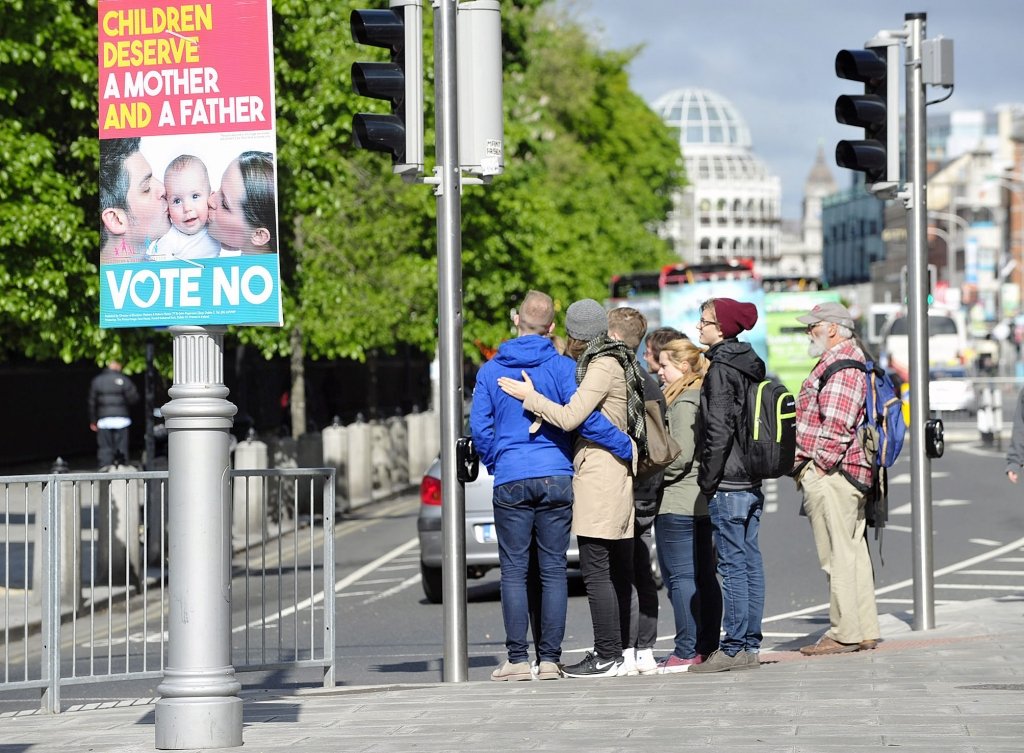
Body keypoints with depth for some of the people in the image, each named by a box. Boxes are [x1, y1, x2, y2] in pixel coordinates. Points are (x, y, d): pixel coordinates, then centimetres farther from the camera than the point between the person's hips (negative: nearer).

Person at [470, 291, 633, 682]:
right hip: (556, 480, 0)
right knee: (553, 570, 3)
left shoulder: (490, 371, 4)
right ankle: (550, 659, 1)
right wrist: (628, 448, -2)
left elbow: (479, 428, 5)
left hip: (510, 482, 0)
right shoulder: (562, 367, -1)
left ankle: (518, 659, -2)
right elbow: (584, 417, -10)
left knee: (515, 571, 2)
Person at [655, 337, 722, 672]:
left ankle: (686, 652, -9)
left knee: (680, 576, -8)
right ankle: (708, 646, 14)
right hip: (704, 500, 10)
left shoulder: (683, 402, -14)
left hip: (678, 503, -10)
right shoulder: (706, 398, 14)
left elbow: (680, 455, -20)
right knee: (703, 576, 11)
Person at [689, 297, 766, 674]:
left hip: (728, 483, -9)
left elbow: (719, 430, -18)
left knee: (733, 564, -7)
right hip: (752, 481, 9)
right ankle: (750, 645, 12)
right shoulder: (750, 364, 14)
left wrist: (708, 479, -11)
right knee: (750, 561, 9)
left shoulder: (721, 369, -13)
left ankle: (733, 648, -6)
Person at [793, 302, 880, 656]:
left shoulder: (839, 365, -15)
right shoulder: (856, 359, 20)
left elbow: (835, 424, -23)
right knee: (854, 551, 13)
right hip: (853, 475, 11)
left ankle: (844, 633, -6)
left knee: (837, 554, -8)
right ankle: (865, 630, 16)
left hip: (830, 474, -11)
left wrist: (819, 465, -16)